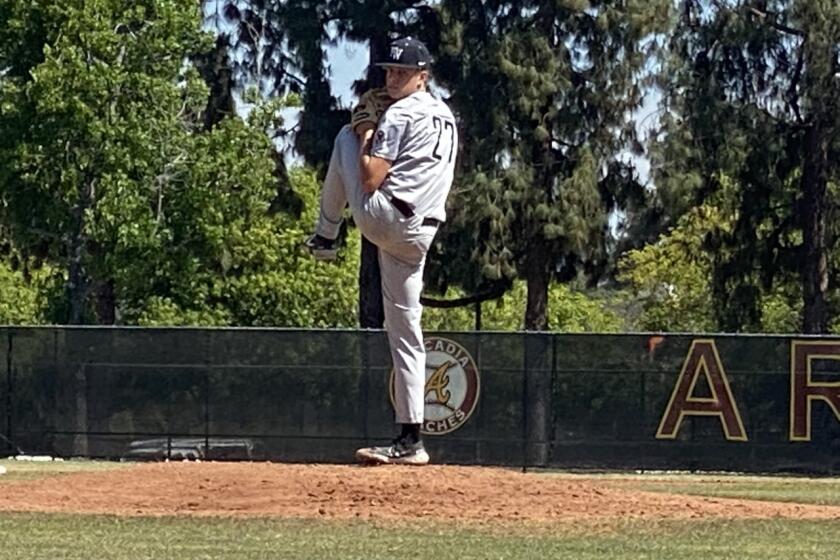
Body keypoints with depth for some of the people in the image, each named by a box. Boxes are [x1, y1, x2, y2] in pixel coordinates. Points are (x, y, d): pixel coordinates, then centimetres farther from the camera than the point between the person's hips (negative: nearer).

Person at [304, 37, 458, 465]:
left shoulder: (398, 114, -7)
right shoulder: (446, 117, 19)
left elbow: (371, 180, -12)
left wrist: (366, 133, 2)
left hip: (383, 218, -8)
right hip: (420, 234, 8)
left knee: (345, 137, 15)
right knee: (405, 332, 8)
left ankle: (325, 235, 22)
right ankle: (410, 441, 4)